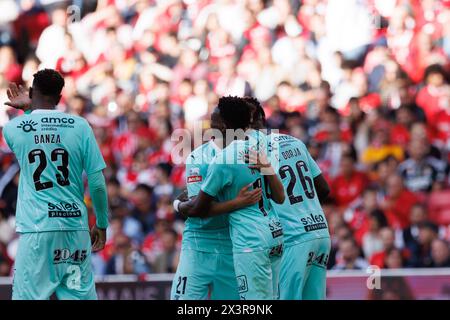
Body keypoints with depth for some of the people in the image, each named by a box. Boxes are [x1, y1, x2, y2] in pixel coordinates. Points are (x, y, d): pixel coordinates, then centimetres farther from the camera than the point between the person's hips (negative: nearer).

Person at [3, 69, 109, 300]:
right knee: (82, 295, 6)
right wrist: (102, 224, 11)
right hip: (75, 227, 2)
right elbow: (97, 183, 1)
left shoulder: (12, 128, 2)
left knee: (28, 296, 0)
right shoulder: (80, 126, 2)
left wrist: (29, 110, 35)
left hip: (36, 229, -1)